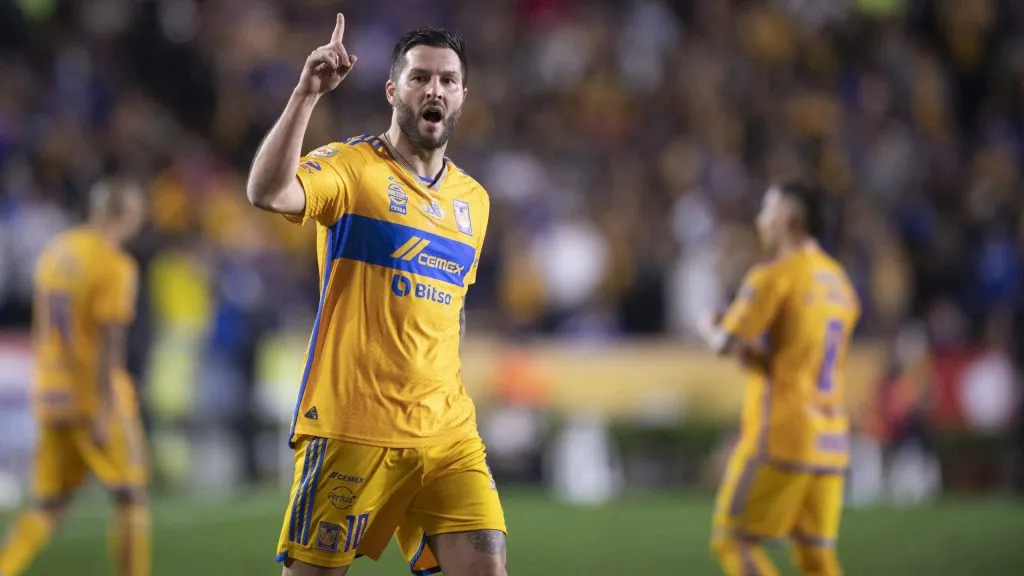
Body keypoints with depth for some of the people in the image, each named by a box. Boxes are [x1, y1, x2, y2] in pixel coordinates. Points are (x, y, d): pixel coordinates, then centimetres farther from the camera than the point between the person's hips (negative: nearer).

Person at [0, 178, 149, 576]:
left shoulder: (55, 252, 11)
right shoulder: (114, 266, -13)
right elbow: (110, 341, -19)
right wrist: (104, 410, -19)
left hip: (52, 394, 7)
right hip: (95, 397, -7)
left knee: (50, 507, 9)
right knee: (130, 498, 6)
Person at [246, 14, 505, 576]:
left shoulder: (473, 199, 15)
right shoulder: (352, 166, -3)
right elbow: (267, 192, -23)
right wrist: (306, 93, -29)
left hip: (446, 430, 5)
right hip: (351, 425, -5)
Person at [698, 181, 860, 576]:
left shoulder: (774, 277, -9)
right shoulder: (839, 281, 15)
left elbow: (725, 344, -11)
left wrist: (709, 329, 11)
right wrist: (753, 352, 10)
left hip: (779, 437, -7)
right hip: (831, 442, 7)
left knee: (733, 541, 1)